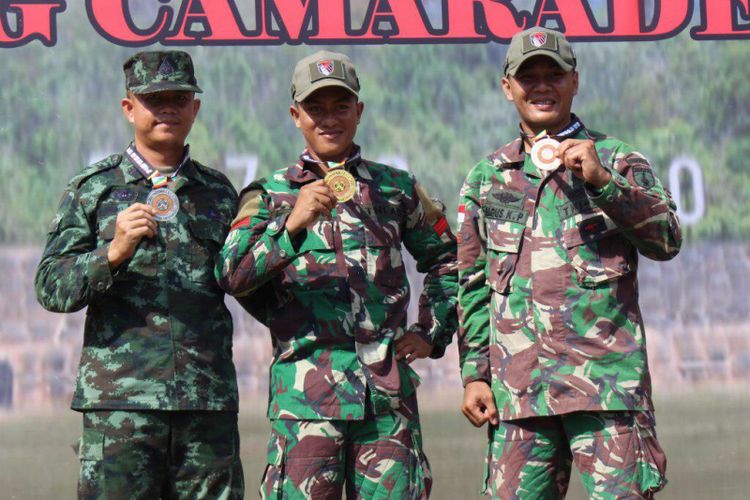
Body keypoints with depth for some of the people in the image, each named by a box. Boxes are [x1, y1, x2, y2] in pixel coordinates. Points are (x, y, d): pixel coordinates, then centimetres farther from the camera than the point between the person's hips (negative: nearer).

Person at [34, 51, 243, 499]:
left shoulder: (219, 193, 16)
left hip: (209, 400, 3)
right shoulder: (94, 189, 7)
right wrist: (114, 253, -16)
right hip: (120, 400, -3)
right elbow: (51, 288, 0)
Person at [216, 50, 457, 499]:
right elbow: (232, 275, -7)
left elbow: (448, 260, 29)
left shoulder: (397, 189, 15)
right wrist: (293, 225, -20)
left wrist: (432, 331, 16)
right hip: (306, 389, -2)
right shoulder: (271, 194, 9)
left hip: (389, 389, 2)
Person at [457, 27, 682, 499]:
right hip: (518, 386, 3)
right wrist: (474, 375, 10)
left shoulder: (619, 162, 7)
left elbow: (667, 241, -8)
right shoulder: (487, 177, 16)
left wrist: (602, 181, -19)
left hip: (607, 381, -3)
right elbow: (473, 285, 17)